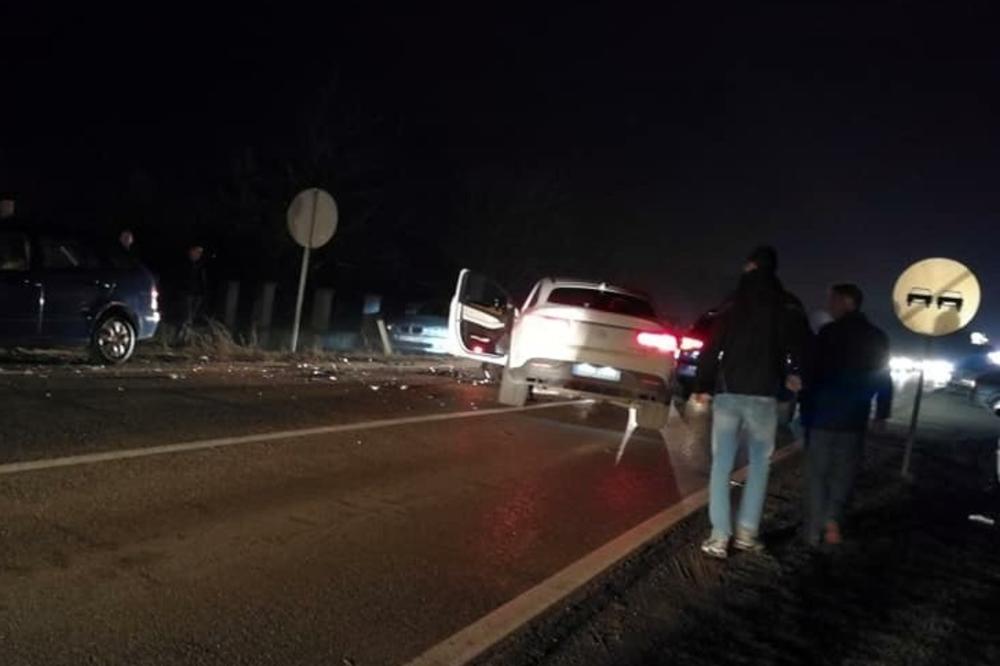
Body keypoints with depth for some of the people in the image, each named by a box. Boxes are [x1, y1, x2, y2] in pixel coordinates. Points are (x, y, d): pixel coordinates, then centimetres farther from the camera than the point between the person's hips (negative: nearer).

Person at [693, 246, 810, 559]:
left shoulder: (733, 301, 4)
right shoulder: (789, 305, 4)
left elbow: (712, 346, 1)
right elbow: (800, 345, 3)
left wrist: (703, 385, 6)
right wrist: (793, 373, 23)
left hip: (727, 392, 0)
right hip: (763, 394, 0)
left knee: (722, 463, 3)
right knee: (760, 462, 13)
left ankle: (719, 537, -1)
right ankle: (746, 532, 10)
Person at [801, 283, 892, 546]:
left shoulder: (830, 332, -7)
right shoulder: (877, 337, 8)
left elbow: (814, 372, -10)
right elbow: (884, 380, 10)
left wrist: (806, 408, -4)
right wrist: (882, 413, 16)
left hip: (823, 413, -3)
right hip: (854, 418, 3)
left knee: (818, 472, 5)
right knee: (844, 471, 14)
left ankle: (815, 532, 8)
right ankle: (832, 518, -6)